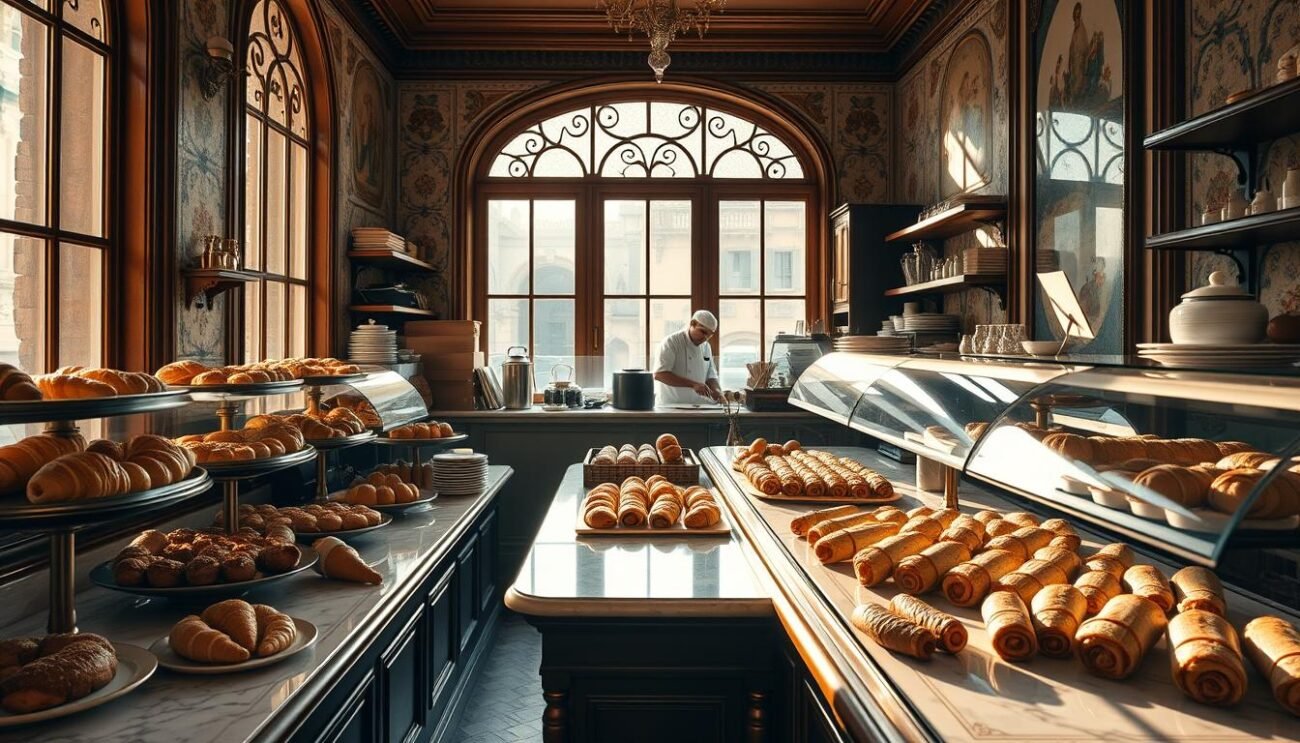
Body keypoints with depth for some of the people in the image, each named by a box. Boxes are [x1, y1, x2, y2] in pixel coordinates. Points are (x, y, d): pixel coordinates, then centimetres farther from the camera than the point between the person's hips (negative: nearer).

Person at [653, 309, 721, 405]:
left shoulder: (706, 347, 12)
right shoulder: (671, 342, -9)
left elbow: (710, 376, 19)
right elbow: (659, 374, -20)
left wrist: (716, 390, -4)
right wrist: (693, 384, -26)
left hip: (698, 406, 6)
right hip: (671, 406, -6)